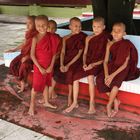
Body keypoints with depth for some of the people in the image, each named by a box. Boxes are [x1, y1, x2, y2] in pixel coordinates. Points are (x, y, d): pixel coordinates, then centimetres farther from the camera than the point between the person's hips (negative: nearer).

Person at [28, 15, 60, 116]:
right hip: (39, 66, -4)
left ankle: (46, 102, 36)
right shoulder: (36, 38, -16)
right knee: (36, 85, 5)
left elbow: (54, 53, -1)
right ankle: (32, 105, 19)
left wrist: (51, 66, -7)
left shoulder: (51, 38, -4)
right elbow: (32, 55, -16)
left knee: (46, 84, 19)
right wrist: (40, 68, -16)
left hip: (49, 66, 4)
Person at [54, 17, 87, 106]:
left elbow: (80, 53, -8)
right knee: (54, 70, -18)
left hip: (76, 60, -4)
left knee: (70, 72, -32)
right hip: (66, 59, 4)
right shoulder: (66, 38, 9)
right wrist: (61, 64, -16)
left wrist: (68, 65, -16)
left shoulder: (83, 37, -2)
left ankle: (70, 97, -19)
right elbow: (63, 52, 3)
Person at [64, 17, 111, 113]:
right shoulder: (89, 38, 10)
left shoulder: (106, 39, -3)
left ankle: (92, 104, -24)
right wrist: (84, 63, -5)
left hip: (98, 64, -5)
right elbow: (85, 53, 13)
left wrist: (93, 64, -18)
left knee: (90, 76, -33)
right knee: (75, 77, -16)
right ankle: (75, 102, -3)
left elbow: (105, 58, -7)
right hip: (88, 63, 5)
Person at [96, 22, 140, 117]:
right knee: (99, 79, -21)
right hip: (112, 67, 5)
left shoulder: (126, 45, -12)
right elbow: (106, 61, 0)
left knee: (116, 80, -35)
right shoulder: (110, 44, 2)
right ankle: (116, 101, -7)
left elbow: (125, 64, -17)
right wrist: (106, 74, -18)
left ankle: (109, 105, -15)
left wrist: (113, 75, -27)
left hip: (124, 70, -5)